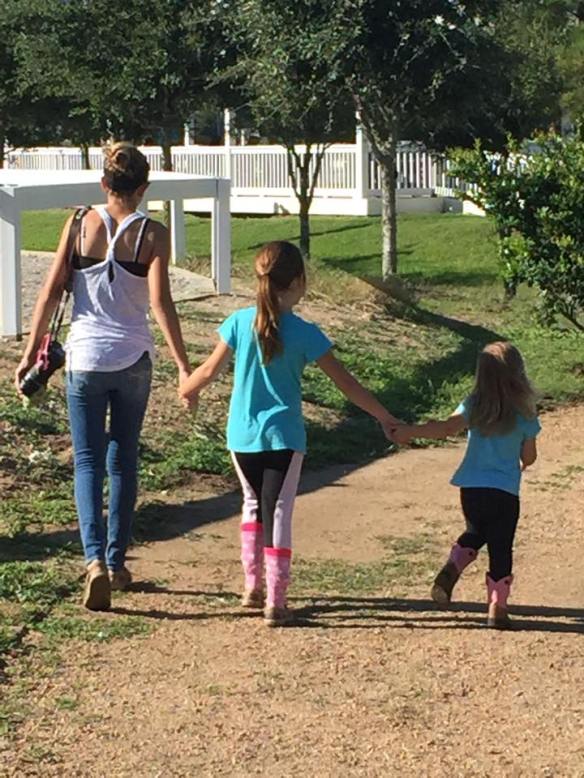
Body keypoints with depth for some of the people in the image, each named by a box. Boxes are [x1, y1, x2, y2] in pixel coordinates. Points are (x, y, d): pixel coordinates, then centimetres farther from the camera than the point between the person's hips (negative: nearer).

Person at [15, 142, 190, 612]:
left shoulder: (80, 225, -2)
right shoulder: (152, 234, -5)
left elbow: (51, 292, -2)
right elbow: (160, 301, -14)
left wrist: (31, 353, 4)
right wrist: (183, 366, -12)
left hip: (85, 357, 0)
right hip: (134, 360, 0)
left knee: (88, 461, 4)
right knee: (123, 461, 14)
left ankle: (96, 559, -15)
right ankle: (117, 563, 21)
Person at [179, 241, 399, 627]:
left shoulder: (240, 322, -6)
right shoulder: (304, 333, -11)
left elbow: (211, 369, 3)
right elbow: (347, 383, -7)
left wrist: (187, 390, 24)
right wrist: (384, 417, 3)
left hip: (242, 435, 3)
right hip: (283, 436, -3)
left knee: (254, 504, 22)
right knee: (278, 513, 3)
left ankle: (253, 587, 25)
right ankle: (276, 602, 1)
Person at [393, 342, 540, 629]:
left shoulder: (474, 405, -3)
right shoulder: (524, 413, -4)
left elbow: (448, 427, -20)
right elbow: (529, 457, 3)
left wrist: (410, 431, -17)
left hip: (471, 487, 2)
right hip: (505, 491, -2)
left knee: (475, 533, 26)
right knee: (500, 548, 6)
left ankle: (452, 567, 2)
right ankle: (497, 608, 4)